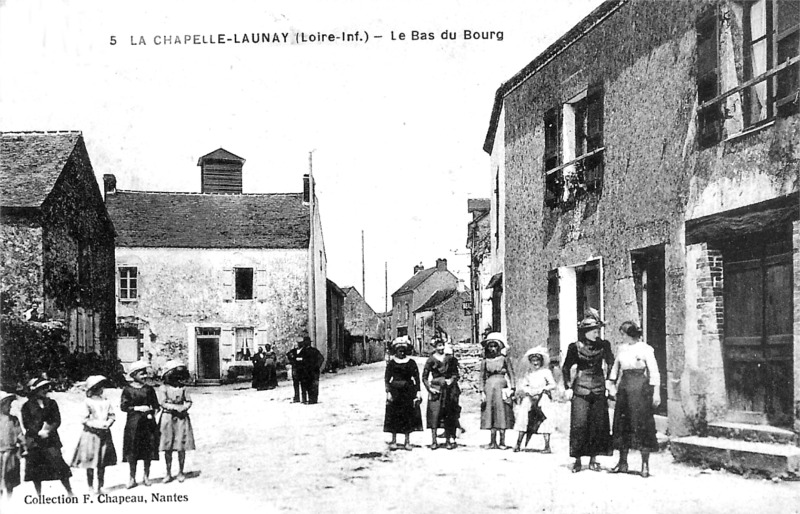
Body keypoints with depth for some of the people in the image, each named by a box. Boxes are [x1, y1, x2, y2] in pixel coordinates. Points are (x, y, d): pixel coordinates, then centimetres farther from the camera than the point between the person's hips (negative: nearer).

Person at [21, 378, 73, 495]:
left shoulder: (51, 403, 10)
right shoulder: (27, 406, 5)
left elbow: (57, 420, 4)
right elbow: (26, 424, -1)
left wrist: (48, 429, -14)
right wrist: (39, 432, -14)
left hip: (51, 439, 0)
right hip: (34, 440, 0)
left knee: (58, 463, -9)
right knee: (35, 468, 4)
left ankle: (70, 492, -5)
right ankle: (39, 495, 16)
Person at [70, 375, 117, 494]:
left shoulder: (106, 401, 10)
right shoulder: (88, 402, -4)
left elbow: (112, 416, 11)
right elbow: (85, 419, -6)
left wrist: (107, 424, -7)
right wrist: (97, 425, -14)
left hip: (104, 434, 4)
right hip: (91, 434, -4)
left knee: (102, 464, 6)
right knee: (90, 463, -1)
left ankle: (99, 487, 13)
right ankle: (90, 487, 7)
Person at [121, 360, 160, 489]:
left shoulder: (149, 389, 6)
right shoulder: (128, 390, -1)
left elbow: (156, 405, 10)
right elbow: (123, 406, -5)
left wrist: (150, 410, -10)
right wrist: (137, 408, -13)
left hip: (148, 422, 2)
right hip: (133, 423, -2)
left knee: (148, 450, 4)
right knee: (132, 451, -1)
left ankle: (146, 477, 17)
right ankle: (132, 478, 9)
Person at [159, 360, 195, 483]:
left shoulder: (182, 387, 5)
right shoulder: (164, 388, -2)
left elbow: (189, 402, 5)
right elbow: (162, 403, -8)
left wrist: (184, 407, -14)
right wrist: (175, 407, -18)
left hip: (181, 418, 2)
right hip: (168, 418, -1)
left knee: (181, 447, 3)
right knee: (167, 448, 3)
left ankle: (181, 472, 18)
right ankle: (169, 474, 14)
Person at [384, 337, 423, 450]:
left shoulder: (411, 363, 2)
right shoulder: (391, 363, 1)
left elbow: (416, 378, 2)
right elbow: (387, 378, 1)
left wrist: (418, 392, -4)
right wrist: (388, 392, -8)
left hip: (408, 392, 0)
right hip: (395, 391, 0)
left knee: (408, 416, 2)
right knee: (394, 416, 1)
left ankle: (407, 441, 10)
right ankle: (393, 441, 10)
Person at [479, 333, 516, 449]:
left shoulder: (504, 359, 3)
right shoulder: (485, 361, 7)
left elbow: (511, 374, 4)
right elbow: (482, 377, 8)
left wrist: (512, 388, -4)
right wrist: (482, 392, 0)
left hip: (502, 387, -2)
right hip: (489, 388, 2)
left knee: (502, 413, -2)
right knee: (491, 414, 2)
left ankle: (502, 442, 2)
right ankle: (493, 442, 6)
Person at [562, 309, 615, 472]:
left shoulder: (604, 345, 4)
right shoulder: (575, 347, -1)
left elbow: (611, 365, 12)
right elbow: (566, 368, 6)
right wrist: (568, 387, 0)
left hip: (599, 389, 2)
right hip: (580, 390, -2)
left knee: (599, 425, 2)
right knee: (579, 424, -6)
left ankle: (593, 459, 13)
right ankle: (577, 460, 3)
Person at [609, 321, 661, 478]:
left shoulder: (645, 349, -4)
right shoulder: (622, 349, 13)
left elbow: (654, 372, -6)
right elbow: (616, 368, 21)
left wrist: (656, 393, -12)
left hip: (641, 388, -6)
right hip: (624, 387, 6)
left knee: (642, 424, -5)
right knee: (622, 424, 6)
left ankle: (645, 464, 0)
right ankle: (622, 462, 13)